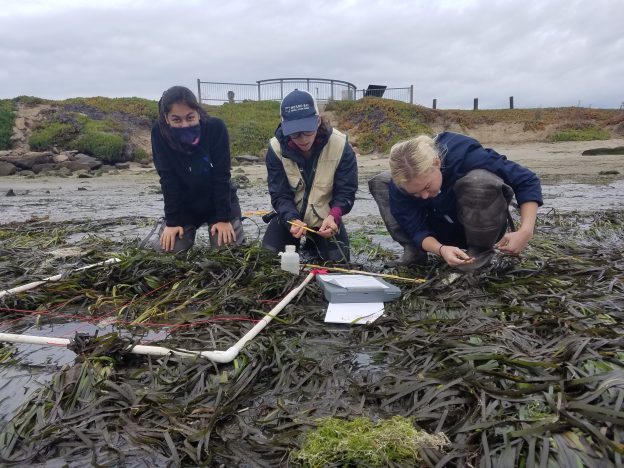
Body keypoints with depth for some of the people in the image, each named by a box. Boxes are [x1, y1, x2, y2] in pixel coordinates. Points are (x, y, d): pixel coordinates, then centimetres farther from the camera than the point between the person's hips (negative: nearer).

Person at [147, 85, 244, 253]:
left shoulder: (216, 127, -23)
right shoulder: (159, 132, -19)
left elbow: (221, 175, -20)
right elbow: (168, 179, -16)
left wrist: (223, 218, -22)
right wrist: (172, 220, -19)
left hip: (220, 201, -1)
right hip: (184, 205, 1)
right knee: (165, 250, -13)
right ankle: (189, 235, 21)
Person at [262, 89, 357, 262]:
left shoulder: (340, 145, -22)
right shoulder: (276, 148, -19)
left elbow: (346, 192, -16)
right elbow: (280, 195, -18)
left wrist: (334, 216, -37)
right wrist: (292, 219, -38)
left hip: (325, 217, 0)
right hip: (290, 216, 1)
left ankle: (312, 247, 29)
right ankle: (297, 246, 26)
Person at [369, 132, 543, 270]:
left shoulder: (462, 154, -35)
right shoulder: (400, 184, -25)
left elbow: (527, 181, -29)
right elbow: (416, 229, -21)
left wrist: (525, 231, -41)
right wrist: (441, 249, -42)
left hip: (484, 227, -3)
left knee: (480, 180, -39)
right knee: (379, 182, -13)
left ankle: (481, 250, -14)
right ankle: (413, 251, -8)